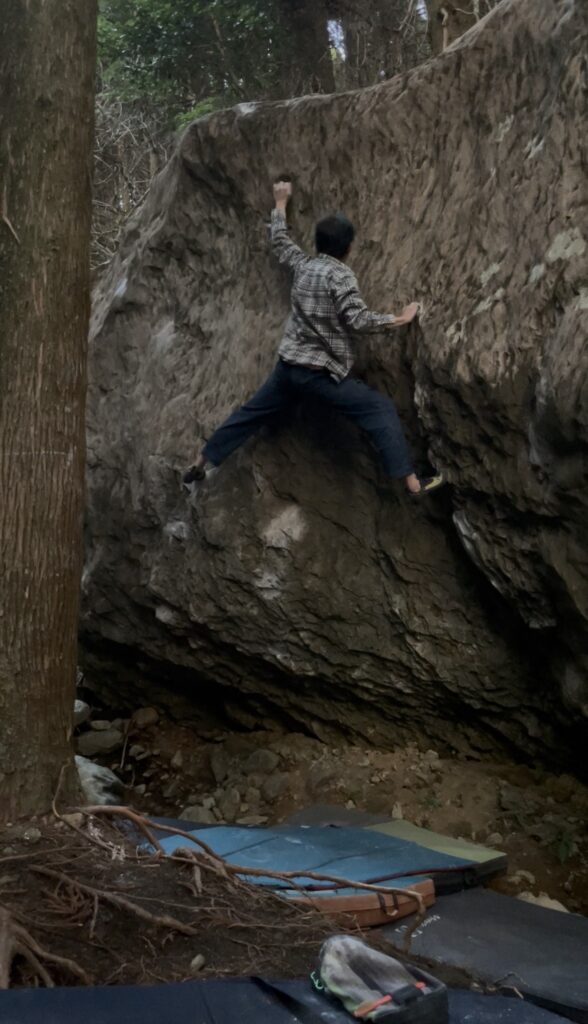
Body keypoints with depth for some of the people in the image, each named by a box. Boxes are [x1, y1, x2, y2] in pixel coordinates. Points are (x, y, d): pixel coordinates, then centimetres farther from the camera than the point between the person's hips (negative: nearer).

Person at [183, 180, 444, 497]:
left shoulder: (303, 264, 6)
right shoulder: (340, 275, -14)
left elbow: (280, 241, 25)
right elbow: (359, 320, -21)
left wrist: (281, 203, 39)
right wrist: (400, 319, -10)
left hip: (288, 366, 7)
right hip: (323, 373, -7)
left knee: (250, 414, 19)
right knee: (380, 410, -3)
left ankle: (199, 466, 25)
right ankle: (412, 483, -11)